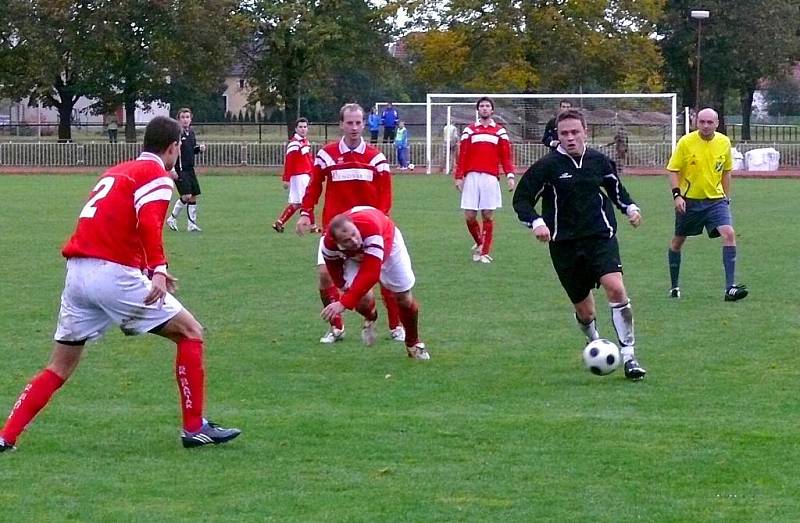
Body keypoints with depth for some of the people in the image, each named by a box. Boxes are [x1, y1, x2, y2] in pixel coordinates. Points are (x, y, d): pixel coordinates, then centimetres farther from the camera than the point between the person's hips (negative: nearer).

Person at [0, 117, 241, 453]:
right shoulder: (156, 175, 0)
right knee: (190, 333, 5)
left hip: (77, 271, 7)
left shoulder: (115, 172, 24)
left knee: (60, 369, 14)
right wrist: (158, 270, -28)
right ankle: (195, 428, 5)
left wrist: (149, 272, 36)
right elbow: (148, 223, -18)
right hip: (114, 273, -7)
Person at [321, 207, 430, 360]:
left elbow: (371, 274, -51)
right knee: (363, 299, -19)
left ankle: (413, 343, 29)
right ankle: (370, 319, 20)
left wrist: (344, 303, -53)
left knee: (404, 299, 2)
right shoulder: (329, 243, -36)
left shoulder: (370, 226, -49)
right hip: (355, 256, 2)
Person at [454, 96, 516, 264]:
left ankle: (485, 253, 7)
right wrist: (459, 176, -1)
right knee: (470, 216, -2)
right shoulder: (469, 130, 9)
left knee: (488, 217, 0)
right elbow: (462, 155, 6)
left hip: (491, 178, -1)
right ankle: (479, 244, 22)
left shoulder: (500, 131, 9)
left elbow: (506, 156, 4)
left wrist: (510, 176, -7)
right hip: (472, 176, 1)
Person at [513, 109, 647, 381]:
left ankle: (628, 354, -16)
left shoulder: (599, 161, 4)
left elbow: (615, 187, 23)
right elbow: (522, 199, -3)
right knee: (583, 308, 8)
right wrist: (536, 222, -19)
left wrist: (630, 207, 7)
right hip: (564, 244, -1)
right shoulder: (548, 165, -7)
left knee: (615, 287, -24)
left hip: (600, 236, 1)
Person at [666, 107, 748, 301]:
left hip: (716, 199, 1)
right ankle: (674, 286, 29)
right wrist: (677, 195, -17)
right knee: (678, 241, 10)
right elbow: (673, 170, -6)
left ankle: (730, 288, -20)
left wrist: (726, 197, 13)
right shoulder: (686, 142, -10)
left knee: (729, 234, -17)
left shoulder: (724, 142, -1)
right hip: (689, 200, -1)